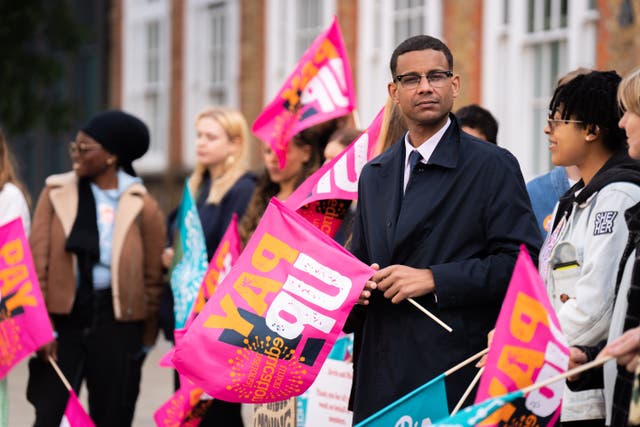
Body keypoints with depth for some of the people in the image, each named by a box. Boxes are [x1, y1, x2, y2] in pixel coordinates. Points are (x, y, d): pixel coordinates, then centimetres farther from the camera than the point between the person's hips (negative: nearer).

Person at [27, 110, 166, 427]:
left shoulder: (141, 206, -3)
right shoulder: (56, 193, 1)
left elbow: (152, 278, 2)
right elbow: (37, 262, -3)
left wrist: (147, 337, 6)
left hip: (116, 320, -1)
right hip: (63, 315, 1)